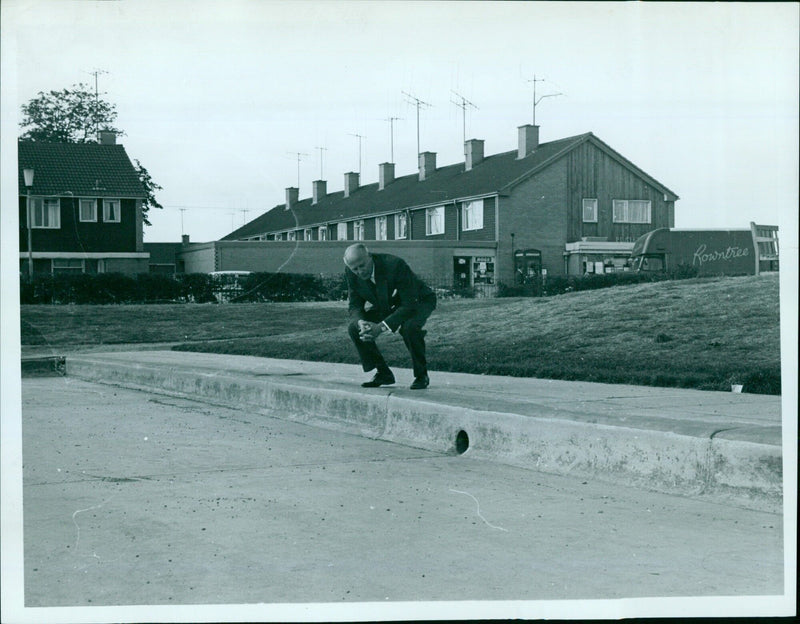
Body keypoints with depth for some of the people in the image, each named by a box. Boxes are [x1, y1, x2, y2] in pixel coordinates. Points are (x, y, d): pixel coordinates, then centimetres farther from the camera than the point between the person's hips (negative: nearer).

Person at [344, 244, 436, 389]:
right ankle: (383, 373, -1)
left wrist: (382, 326, -42)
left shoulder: (394, 265, -35)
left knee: (409, 327, -37)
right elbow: (354, 305, -9)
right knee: (354, 327, -13)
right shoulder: (351, 273, -17)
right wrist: (361, 322, -33)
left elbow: (410, 305, -34)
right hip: (388, 305, 6)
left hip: (418, 301, -6)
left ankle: (421, 375, -15)